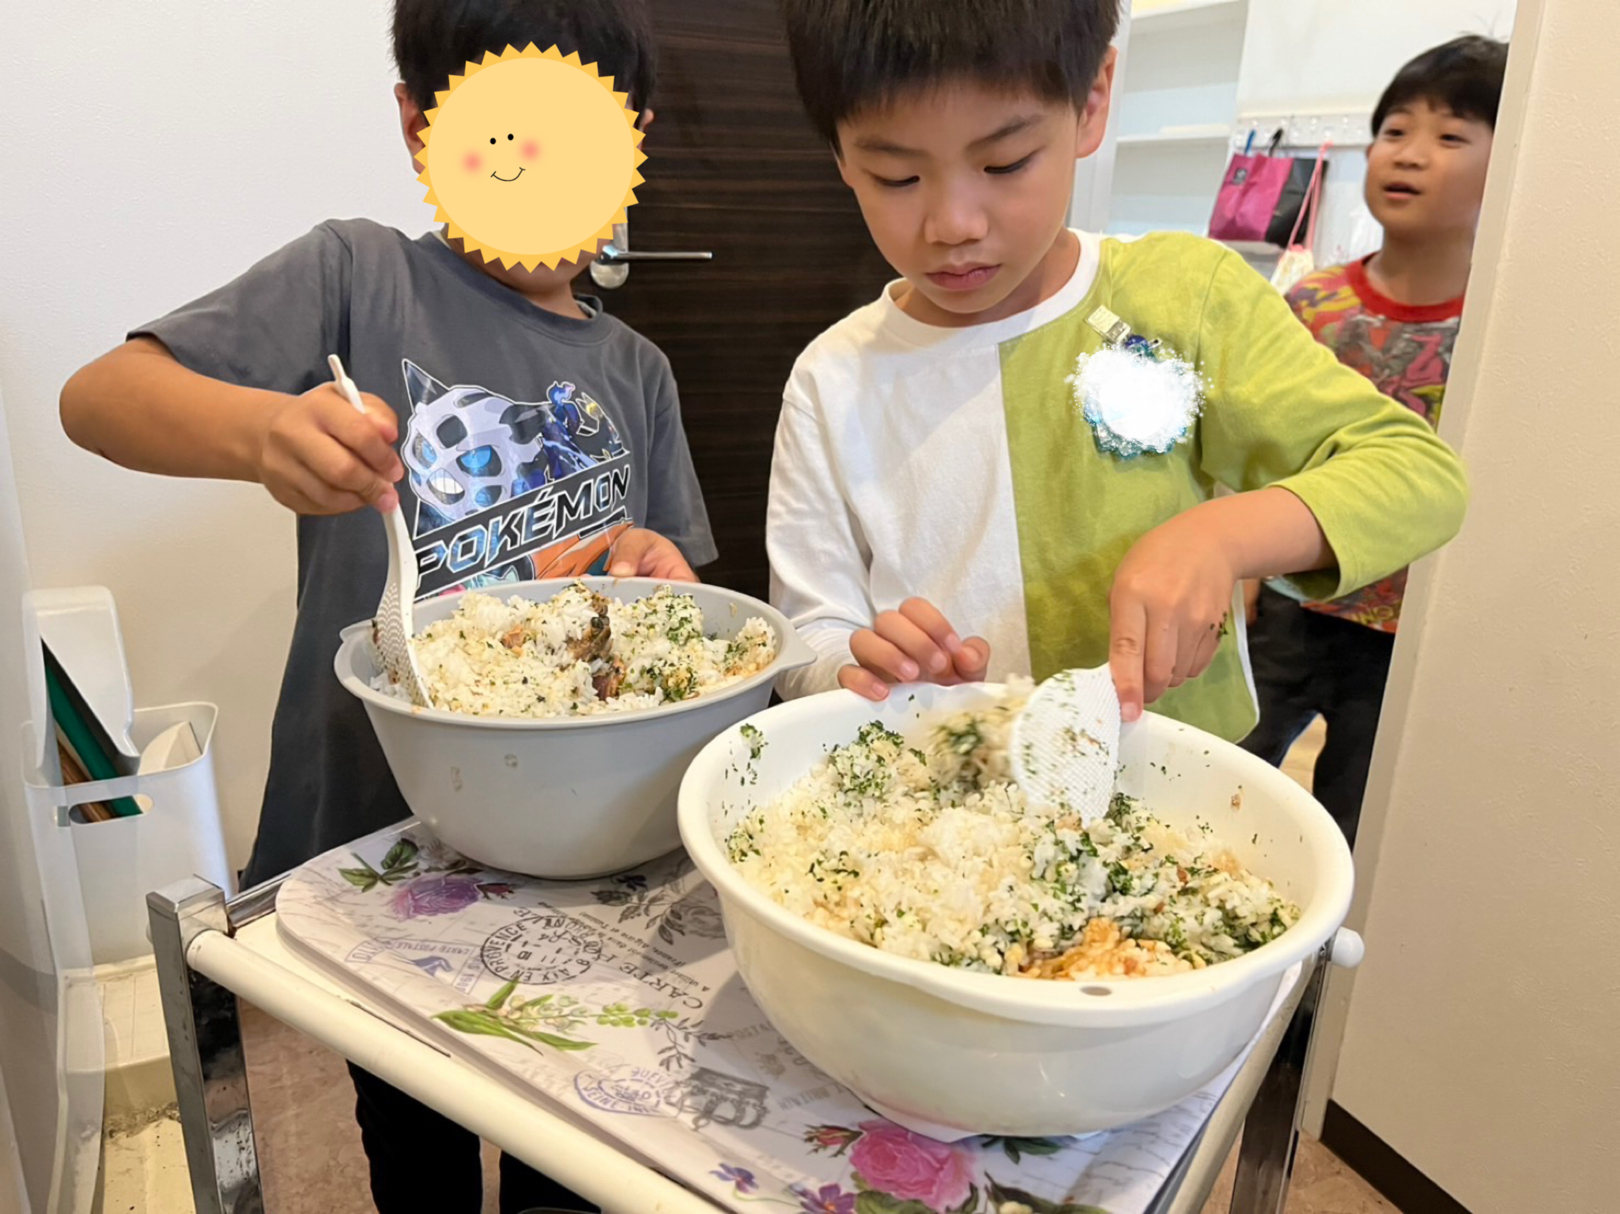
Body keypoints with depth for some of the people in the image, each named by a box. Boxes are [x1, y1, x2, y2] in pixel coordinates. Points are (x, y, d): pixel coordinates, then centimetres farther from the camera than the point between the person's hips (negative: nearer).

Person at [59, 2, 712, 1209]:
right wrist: (264, 428, -33)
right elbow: (98, 395, -13)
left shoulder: (636, 371, 7)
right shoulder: (360, 278, -5)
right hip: (379, 833, -3)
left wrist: (652, 570, -12)